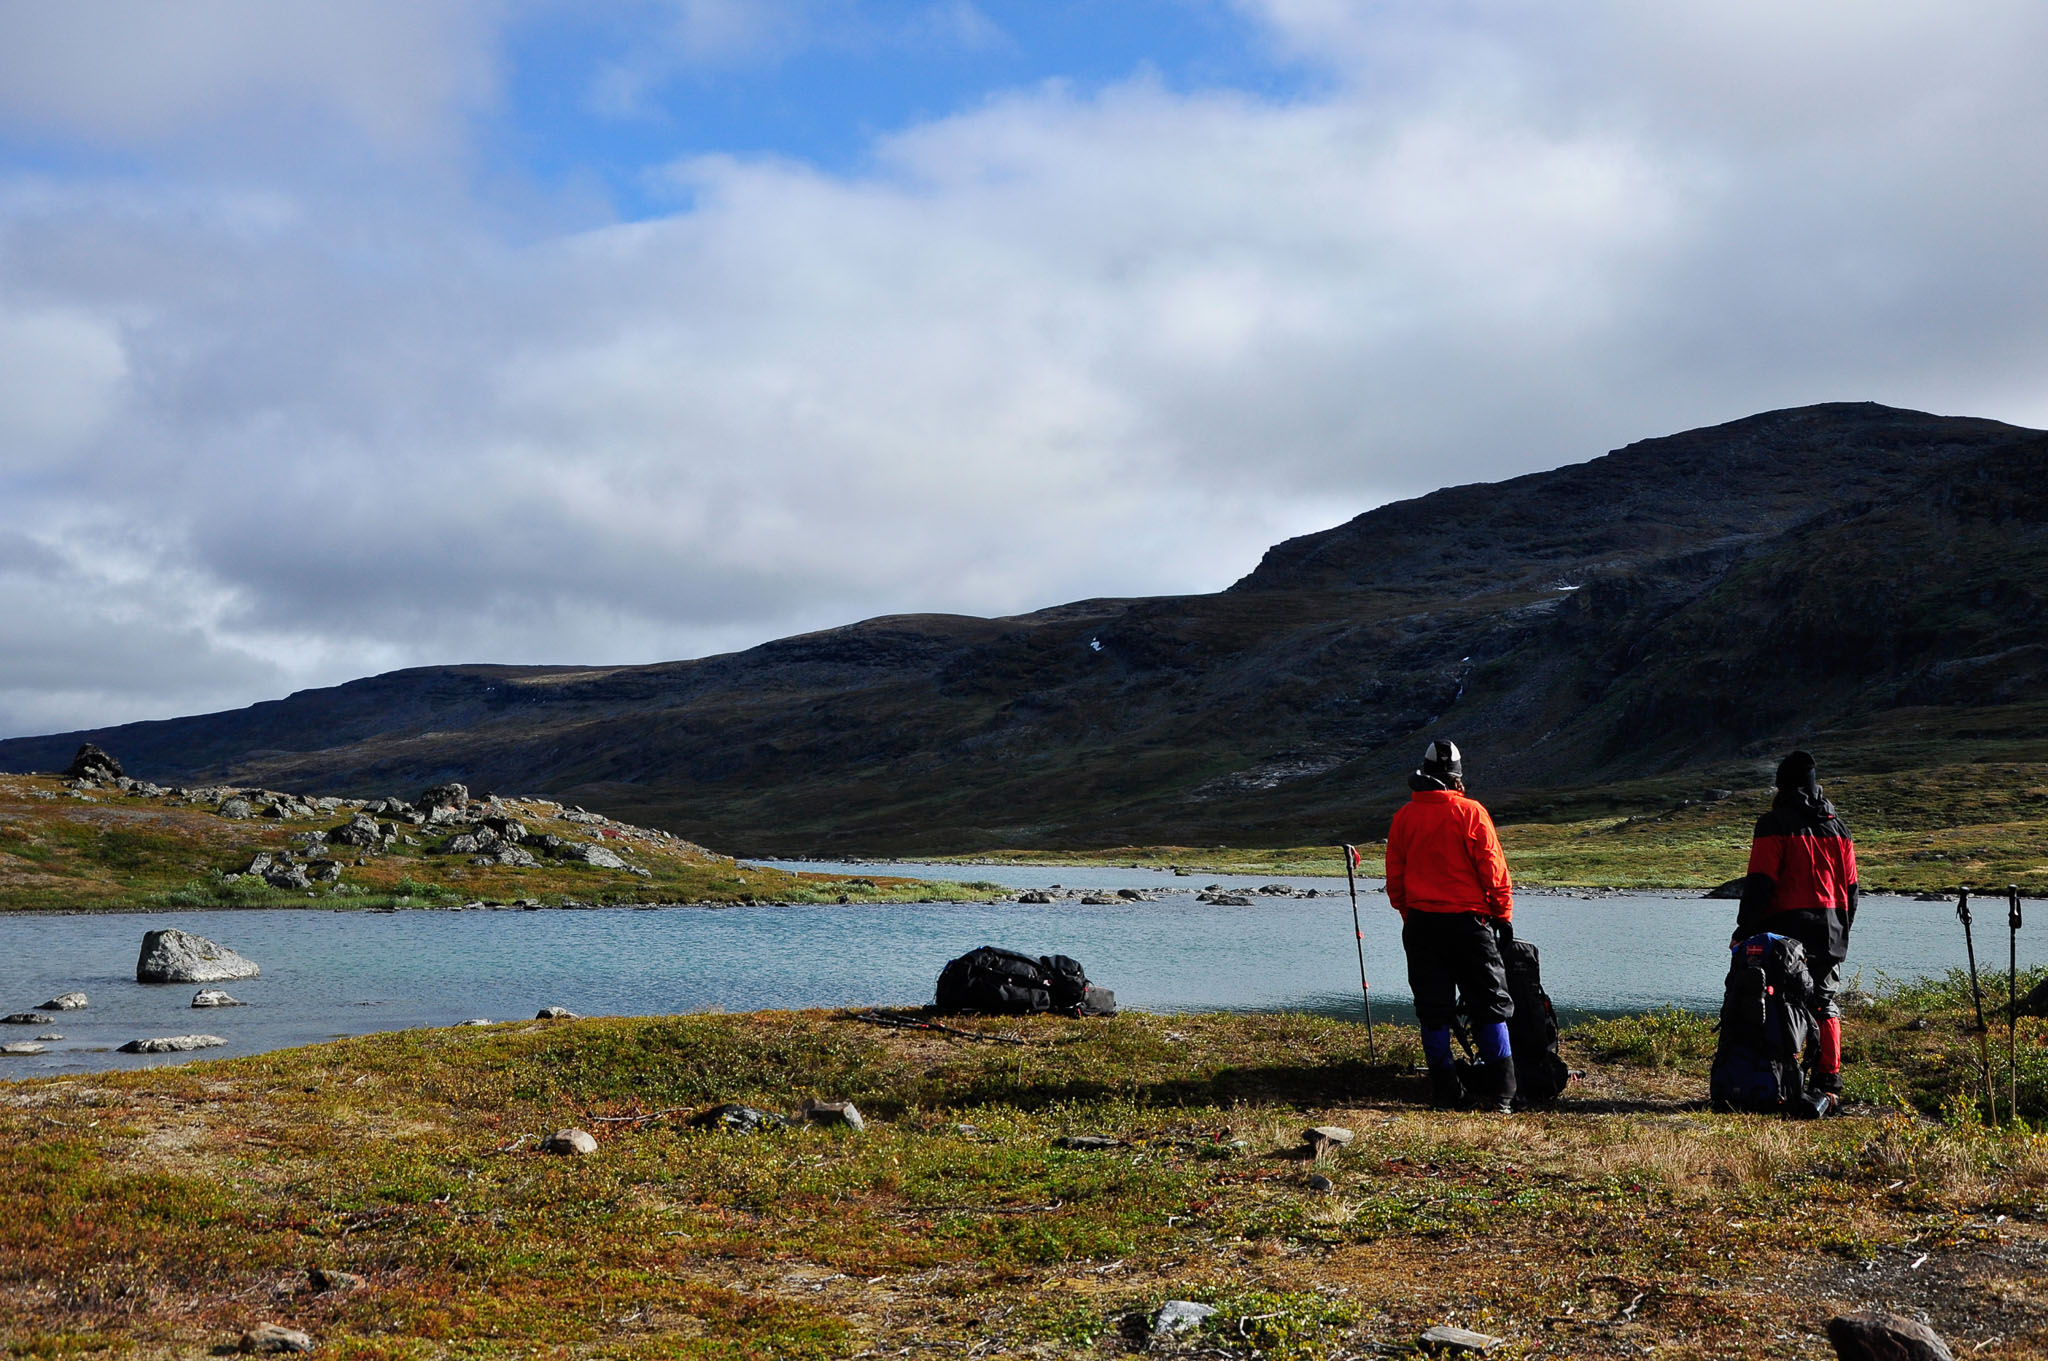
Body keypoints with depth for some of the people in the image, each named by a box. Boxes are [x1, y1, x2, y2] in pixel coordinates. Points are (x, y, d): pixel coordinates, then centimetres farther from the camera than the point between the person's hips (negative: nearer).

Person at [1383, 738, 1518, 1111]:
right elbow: (1493, 870, -6)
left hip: (1419, 923, 3)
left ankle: (1445, 1090, 10)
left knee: (1433, 1010, 9)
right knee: (1490, 1005, 5)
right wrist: (1503, 916, 4)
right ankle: (1498, 1091, 0)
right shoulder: (1470, 812, -8)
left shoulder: (1404, 817, 3)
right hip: (1467, 921, -3)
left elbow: (1394, 878, 9)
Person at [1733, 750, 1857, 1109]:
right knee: (1825, 1007, 11)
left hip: (1786, 926, -5)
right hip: (1830, 929, 6)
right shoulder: (1837, 826, 13)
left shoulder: (1775, 824, -6)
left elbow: (1760, 882, -12)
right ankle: (1829, 1086, 9)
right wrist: (1842, 931, 24)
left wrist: (1744, 930, -8)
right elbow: (1851, 887, 15)